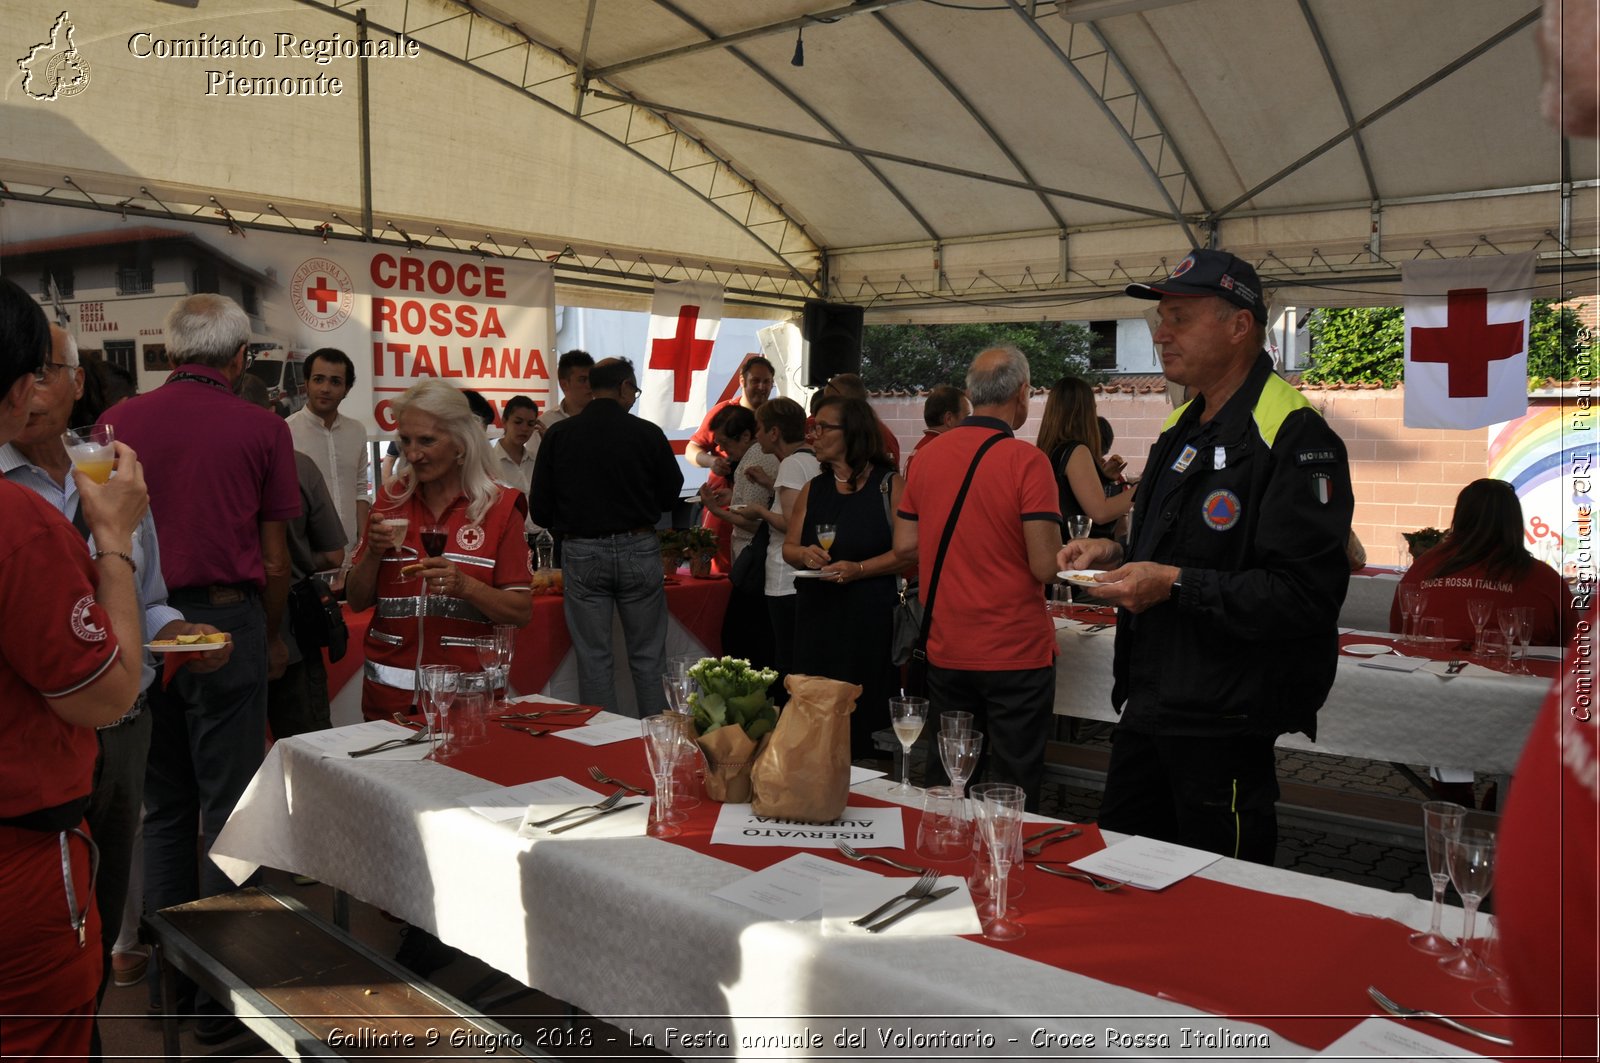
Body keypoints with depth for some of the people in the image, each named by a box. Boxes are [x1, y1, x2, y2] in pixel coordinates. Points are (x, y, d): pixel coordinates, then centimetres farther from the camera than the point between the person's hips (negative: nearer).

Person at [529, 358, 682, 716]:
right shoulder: (648, 433, -6)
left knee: (594, 659, 8)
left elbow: (540, 510, 0)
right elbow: (671, 495, 3)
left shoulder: (558, 435, -2)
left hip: (581, 553, 1)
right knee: (648, 658, 10)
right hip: (638, 549, 0)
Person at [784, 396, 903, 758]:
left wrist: (858, 569, -20)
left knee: (863, 708, -3)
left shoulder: (889, 485, -2)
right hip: (816, 612, 5)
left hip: (869, 616, -5)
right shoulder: (813, 489, 13)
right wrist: (805, 555, -6)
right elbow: (788, 547, 16)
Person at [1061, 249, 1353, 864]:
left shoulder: (1295, 436, -16)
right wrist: (1116, 557, 7)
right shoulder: (1182, 427, 14)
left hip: (1226, 718, -9)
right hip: (1150, 701, 9)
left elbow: (1307, 595, -23)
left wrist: (1176, 585, -24)